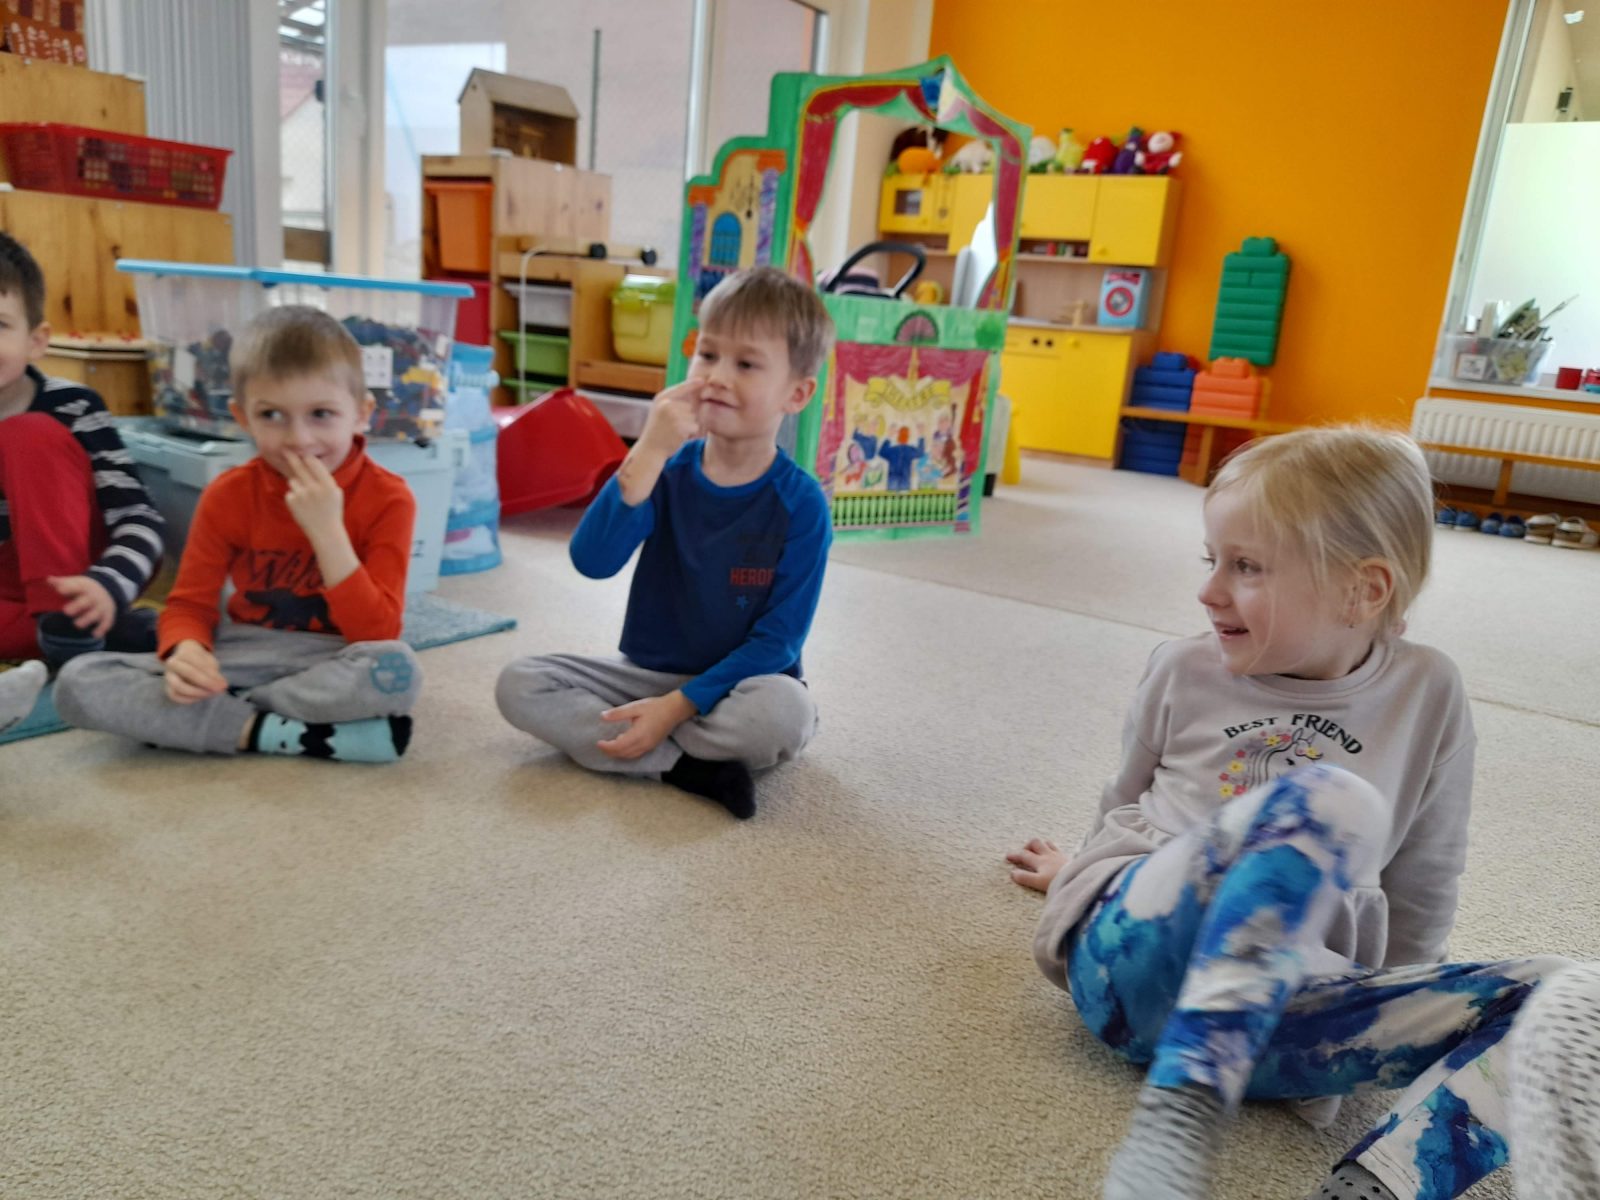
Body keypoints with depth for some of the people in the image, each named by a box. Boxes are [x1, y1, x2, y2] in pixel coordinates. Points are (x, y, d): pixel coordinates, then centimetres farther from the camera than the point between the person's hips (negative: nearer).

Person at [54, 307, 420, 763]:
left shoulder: (387, 499, -12)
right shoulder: (228, 495, -3)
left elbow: (378, 635, -19)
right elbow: (189, 604, 2)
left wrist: (327, 529, -27)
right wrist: (187, 652, -23)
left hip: (333, 665, -3)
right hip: (244, 657, 3)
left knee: (397, 668, -39)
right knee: (78, 682, -16)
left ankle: (213, 714, -19)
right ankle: (270, 733, -23)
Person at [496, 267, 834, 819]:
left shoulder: (800, 505, -14)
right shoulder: (668, 470, -5)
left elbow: (777, 640, -15)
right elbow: (592, 561, -21)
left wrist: (676, 707, -22)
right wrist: (649, 451, -29)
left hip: (732, 687, -3)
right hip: (646, 674, 4)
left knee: (784, 709, -35)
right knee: (519, 682, -14)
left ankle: (599, 740, -16)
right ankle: (688, 768, -21)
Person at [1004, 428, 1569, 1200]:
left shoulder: (1428, 696, 3)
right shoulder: (1185, 673, 2)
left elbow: (1420, 889, 12)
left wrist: (1387, 1019, 18)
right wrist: (1092, 877, 34)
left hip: (1282, 1007, 2)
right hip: (1132, 957, -2)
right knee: (1328, 799, -30)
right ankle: (1175, 1115, -39)